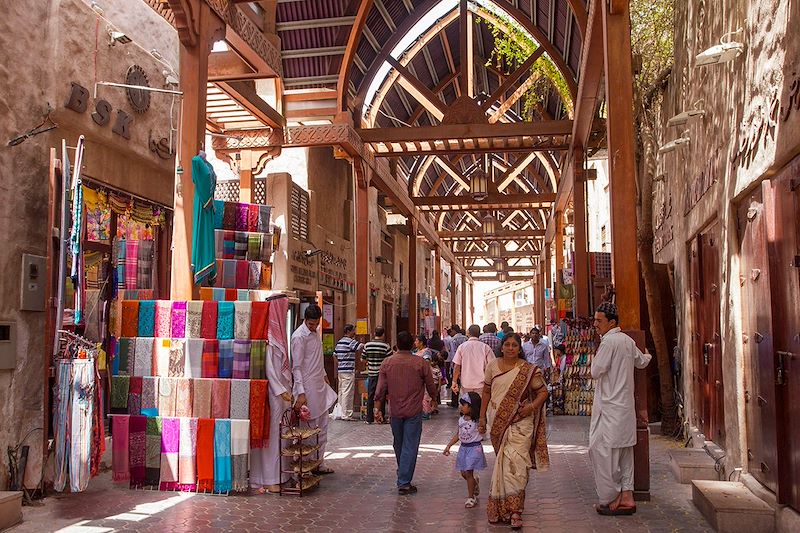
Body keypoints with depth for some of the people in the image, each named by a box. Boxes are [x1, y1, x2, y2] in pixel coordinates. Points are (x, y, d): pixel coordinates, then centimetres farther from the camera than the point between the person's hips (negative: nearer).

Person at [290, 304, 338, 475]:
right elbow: (296, 367, -19)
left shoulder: (315, 333, 11)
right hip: (308, 388, -9)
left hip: (320, 386, 9)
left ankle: (318, 463, 19)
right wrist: (301, 393, -24)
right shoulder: (299, 336, -15)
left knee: (322, 427, 11)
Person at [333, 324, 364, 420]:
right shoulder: (351, 342, -13)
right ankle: (346, 415, -5)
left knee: (341, 392, 14)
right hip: (349, 371, -9)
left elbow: (335, 355, 19)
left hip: (341, 370, 9)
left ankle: (340, 412, 20)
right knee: (347, 393, -6)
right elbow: (362, 347, -22)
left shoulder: (339, 342, 14)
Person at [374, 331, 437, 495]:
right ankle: (404, 482, -1)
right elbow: (431, 388, 0)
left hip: (395, 411, 3)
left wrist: (378, 409, 5)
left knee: (398, 445, 19)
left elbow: (380, 389, -2)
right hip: (414, 411, -3)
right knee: (410, 446, 1)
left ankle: (403, 474, 37)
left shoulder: (387, 363, -1)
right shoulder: (421, 363, -8)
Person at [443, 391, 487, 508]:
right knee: (463, 473, 12)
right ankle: (475, 483, 43)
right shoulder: (461, 419, 5)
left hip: (474, 448, -6)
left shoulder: (478, 421, -14)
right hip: (463, 447, 6)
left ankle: (471, 497, 10)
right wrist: (448, 446, 12)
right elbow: (458, 434, 13)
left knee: (468, 473, -5)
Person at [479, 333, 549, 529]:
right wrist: (482, 417, 11)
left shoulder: (528, 370, -3)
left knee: (515, 463, -12)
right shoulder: (493, 366, 5)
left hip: (519, 423, -3)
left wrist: (532, 406, -13)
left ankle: (514, 510, -8)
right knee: (502, 462, 12)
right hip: (497, 422, 3)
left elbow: (543, 391, 4)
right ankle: (502, 505, 28)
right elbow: (486, 392, 12)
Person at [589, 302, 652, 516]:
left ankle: (609, 500, 2)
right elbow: (641, 362, 28)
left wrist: (596, 355, 3)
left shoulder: (609, 341, -16)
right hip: (625, 405, 9)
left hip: (610, 407, -9)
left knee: (603, 451, -3)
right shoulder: (628, 340, 11)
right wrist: (647, 356, 51)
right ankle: (626, 496, 14)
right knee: (624, 451, 12)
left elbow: (596, 371, -16)